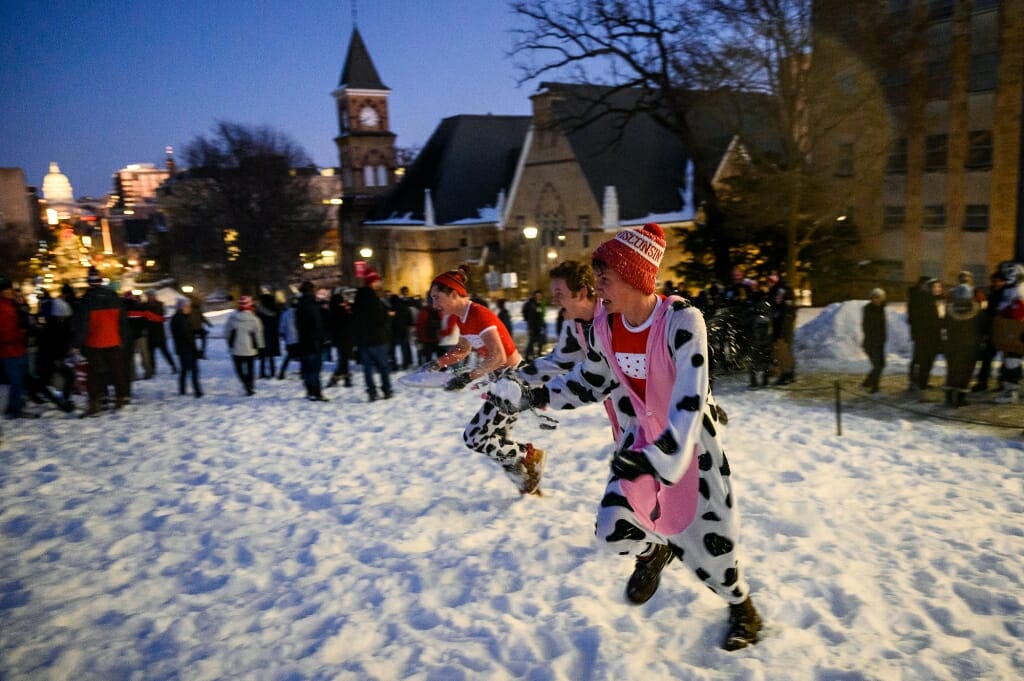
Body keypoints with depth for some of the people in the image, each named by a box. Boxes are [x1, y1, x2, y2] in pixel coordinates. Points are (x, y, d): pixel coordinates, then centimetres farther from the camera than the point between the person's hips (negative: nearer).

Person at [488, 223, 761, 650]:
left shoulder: (681, 320, -27)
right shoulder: (603, 327, -10)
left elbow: (690, 399, -33)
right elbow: (588, 384, 4)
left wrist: (665, 455, -43)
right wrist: (532, 397, -5)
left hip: (691, 441, -4)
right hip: (640, 438, 4)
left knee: (708, 538, 5)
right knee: (613, 528, -8)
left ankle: (741, 606, 40)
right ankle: (653, 553, 31)